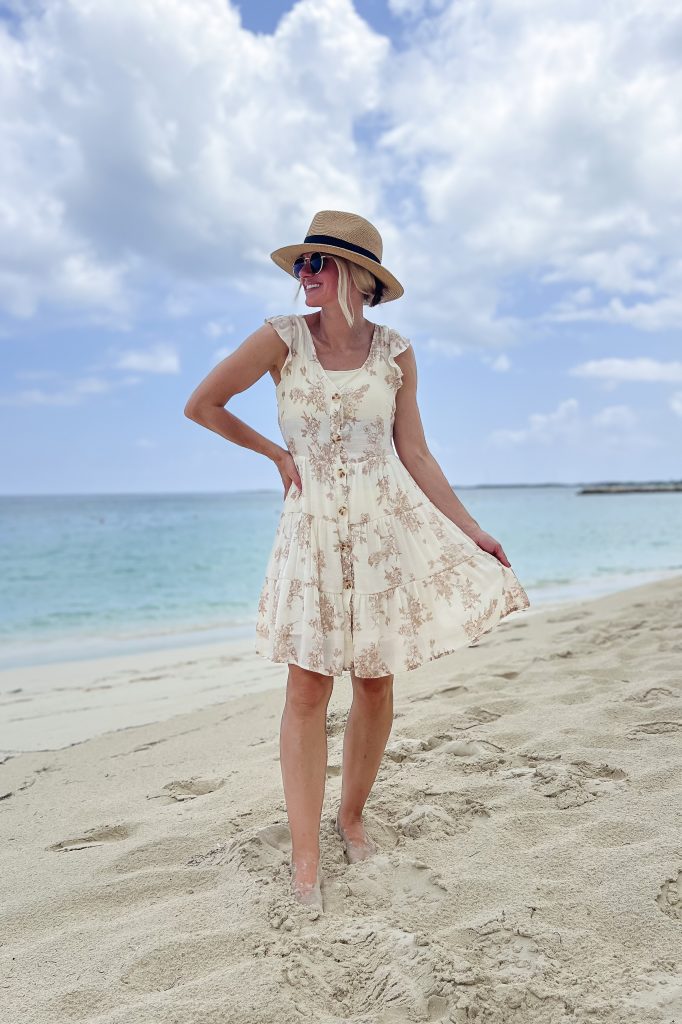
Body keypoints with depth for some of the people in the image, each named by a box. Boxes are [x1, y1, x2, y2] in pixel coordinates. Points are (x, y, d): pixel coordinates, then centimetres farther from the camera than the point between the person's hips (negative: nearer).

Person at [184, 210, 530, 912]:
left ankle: (352, 816, 29)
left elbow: (415, 454, 6)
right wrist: (274, 452, 6)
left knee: (376, 682, 7)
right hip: (313, 528, -1)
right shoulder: (282, 338, -2)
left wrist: (471, 530, 3)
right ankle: (305, 857, 10)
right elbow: (201, 404, 4)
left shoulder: (395, 352, 3)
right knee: (308, 688, -2)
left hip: (388, 526, 2)